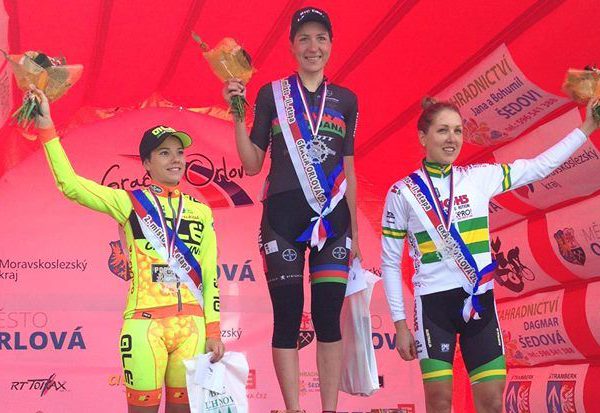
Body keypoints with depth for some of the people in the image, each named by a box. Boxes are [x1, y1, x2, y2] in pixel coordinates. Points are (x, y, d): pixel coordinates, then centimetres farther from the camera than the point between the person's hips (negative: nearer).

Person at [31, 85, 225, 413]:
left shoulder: (201, 212, 12)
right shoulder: (128, 203, 5)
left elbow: (210, 275, 11)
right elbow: (70, 185, -5)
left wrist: (213, 331, 5)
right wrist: (47, 128, -10)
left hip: (191, 324, 3)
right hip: (144, 323, -2)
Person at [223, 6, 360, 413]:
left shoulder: (346, 100, 11)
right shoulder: (272, 94, 5)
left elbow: (348, 170, 13)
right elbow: (253, 164, 4)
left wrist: (354, 230, 10)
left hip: (332, 217, 2)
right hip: (283, 215, -1)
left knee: (328, 317, 0)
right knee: (288, 317, -1)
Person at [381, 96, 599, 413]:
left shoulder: (480, 177, 5)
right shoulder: (402, 193, -2)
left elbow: (539, 166, 13)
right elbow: (390, 262, 1)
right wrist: (400, 325, -2)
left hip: (480, 301, 3)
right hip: (434, 303, -2)